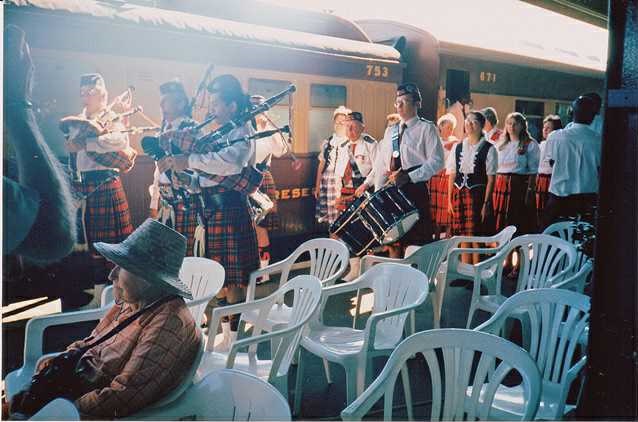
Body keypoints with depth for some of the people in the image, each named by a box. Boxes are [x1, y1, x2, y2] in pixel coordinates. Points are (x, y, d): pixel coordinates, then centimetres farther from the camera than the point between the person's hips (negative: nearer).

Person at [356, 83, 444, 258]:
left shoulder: (426, 128, -2)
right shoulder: (390, 131, 17)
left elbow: (436, 161, -11)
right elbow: (381, 164, 16)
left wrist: (409, 176, -19)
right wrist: (367, 183, 4)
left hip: (415, 189, -6)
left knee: (418, 241, -4)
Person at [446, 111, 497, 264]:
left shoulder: (488, 149, -1)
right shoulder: (457, 147, 11)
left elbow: (491, 178, -5)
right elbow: (452, 175, 11)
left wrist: (486, 202, -11)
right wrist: (450, 199, 6)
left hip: (478, 195, -4)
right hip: (459, 195, 4)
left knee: (476, 238, -4)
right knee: (463, 238, 8)